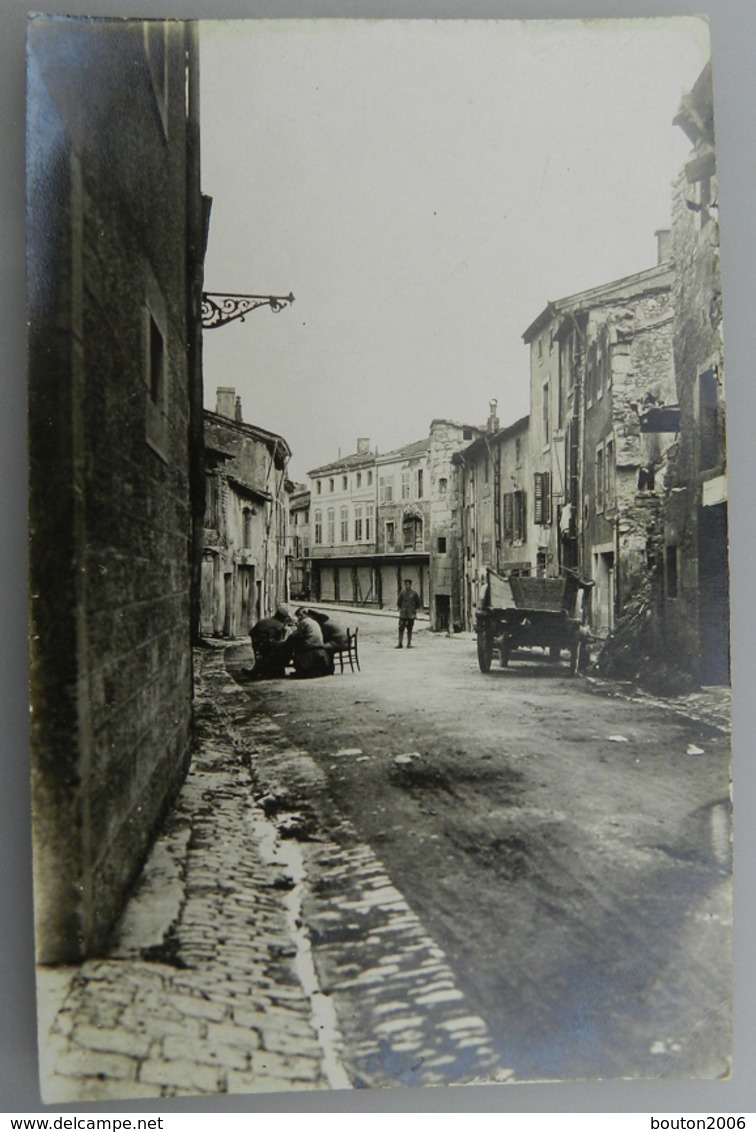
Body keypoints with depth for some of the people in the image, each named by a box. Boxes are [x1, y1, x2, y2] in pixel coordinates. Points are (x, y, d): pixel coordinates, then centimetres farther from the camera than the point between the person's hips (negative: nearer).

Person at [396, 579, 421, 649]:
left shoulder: (414, 594, -1)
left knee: (409, 630, 5)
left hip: (411, 615, -1)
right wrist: (400, 609, 4)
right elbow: (398, 603, 13)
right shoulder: (402, 593, 5)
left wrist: (415, 611, 1)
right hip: (403, 615, 1)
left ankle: (409, 644, 12)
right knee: (401, 629, -4)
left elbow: (418, 604, 5)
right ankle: (400, 643, 0)